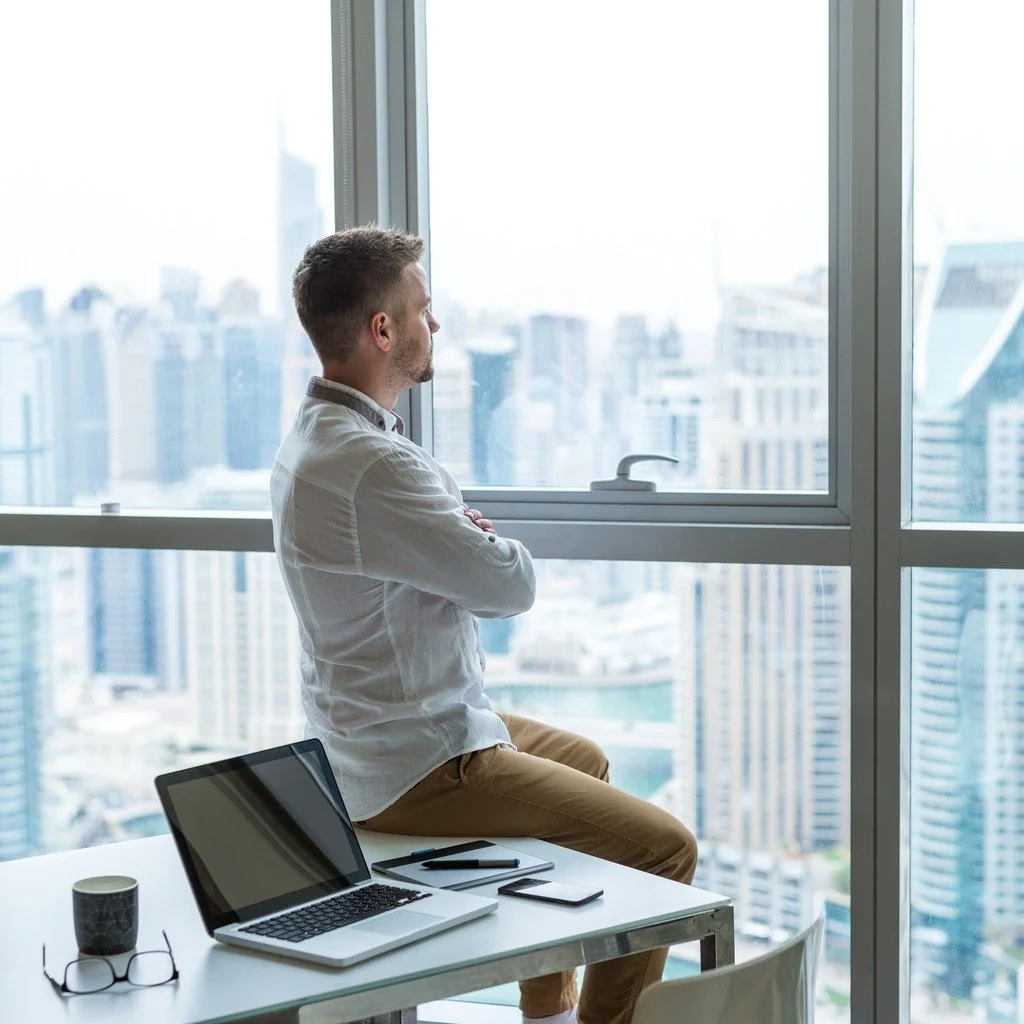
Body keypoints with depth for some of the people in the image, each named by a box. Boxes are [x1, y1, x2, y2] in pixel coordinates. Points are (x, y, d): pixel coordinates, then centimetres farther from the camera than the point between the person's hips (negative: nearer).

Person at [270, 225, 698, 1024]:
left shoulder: (321, 434, 7)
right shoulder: (370, 467, -28)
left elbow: (454, 555, 11)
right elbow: (512, 582, -20)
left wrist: (470, 536, -11)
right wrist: (494, 541, 1)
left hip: (371, 739, 11)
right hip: (420, 770, -11)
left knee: (583, 760, 32)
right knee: (665, 849, -9)